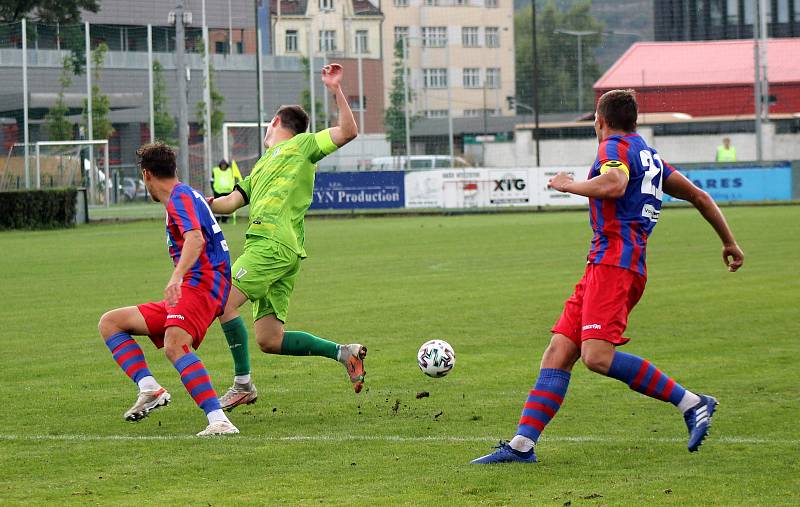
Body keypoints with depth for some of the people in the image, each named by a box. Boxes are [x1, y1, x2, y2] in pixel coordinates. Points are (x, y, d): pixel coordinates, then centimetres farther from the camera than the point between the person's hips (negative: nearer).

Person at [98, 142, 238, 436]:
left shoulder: (180, 197, -6)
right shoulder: (190, 196, 24)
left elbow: (196, 238, -25)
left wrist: (177, 276, -40)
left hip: (201, 285, -11)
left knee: (174, 346, -36)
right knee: (109, 323, 9)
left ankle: (219, 421, -45)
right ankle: (149, 389, -11)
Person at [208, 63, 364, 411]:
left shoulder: (299, 146, 11)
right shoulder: (263, 166, 34)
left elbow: (348, 132, 1)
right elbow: (233, 201, 25)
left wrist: (336, 91, -8)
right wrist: (207, 203, 6)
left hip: (273, 242, -9)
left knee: (223, 302, -15)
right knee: (269, 341, 0)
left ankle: (243, 384, -11)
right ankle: (343, 353, 4)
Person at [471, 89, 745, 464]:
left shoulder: (616, 148, -3)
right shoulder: (650, 157, 25)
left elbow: (614, 185, -25)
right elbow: (698, 196, 30)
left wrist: (568, 185, -9)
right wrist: (729, 242, 38)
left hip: (614, 262, -10)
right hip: (602, 268, 10)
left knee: (597, 356, -22)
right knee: (558, 352, 3)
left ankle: (691, 403, -17)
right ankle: (522, 444, -3)